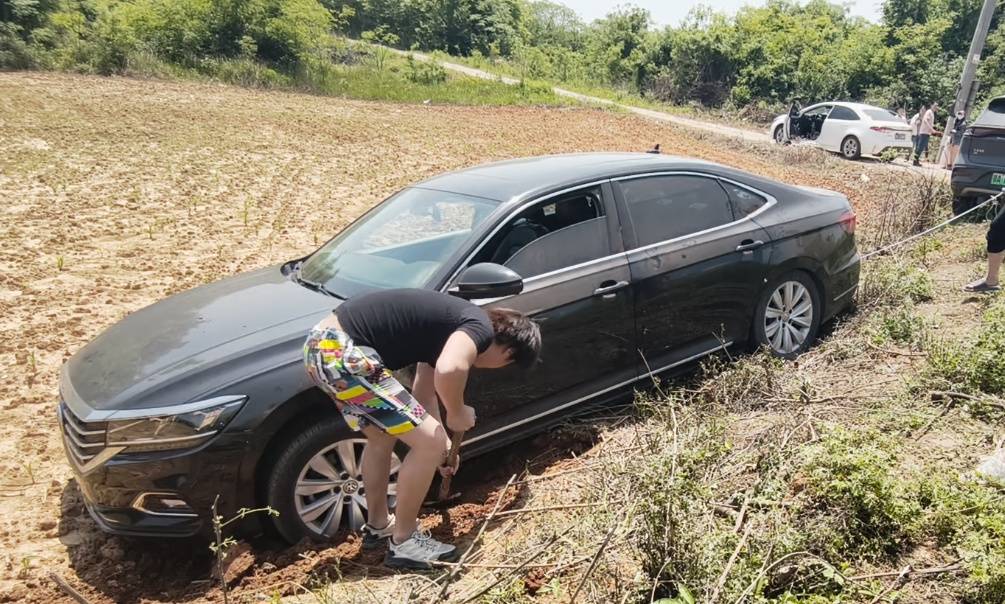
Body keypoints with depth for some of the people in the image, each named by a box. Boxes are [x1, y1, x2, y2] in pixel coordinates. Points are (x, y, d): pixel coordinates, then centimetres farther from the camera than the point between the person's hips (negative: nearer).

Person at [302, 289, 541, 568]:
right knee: (429, 442, -1)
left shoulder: (452, 325, 23)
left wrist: (443, 441, 46)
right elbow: (449, 371, -28)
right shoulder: (481, 326, -5)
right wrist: (457, 414, -6)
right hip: (341, 353, -10)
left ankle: (378, 526, 43)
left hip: (323, 344, 10)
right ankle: (403, 541, 15)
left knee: (382, 437, 28)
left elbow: (423, 390, 35)